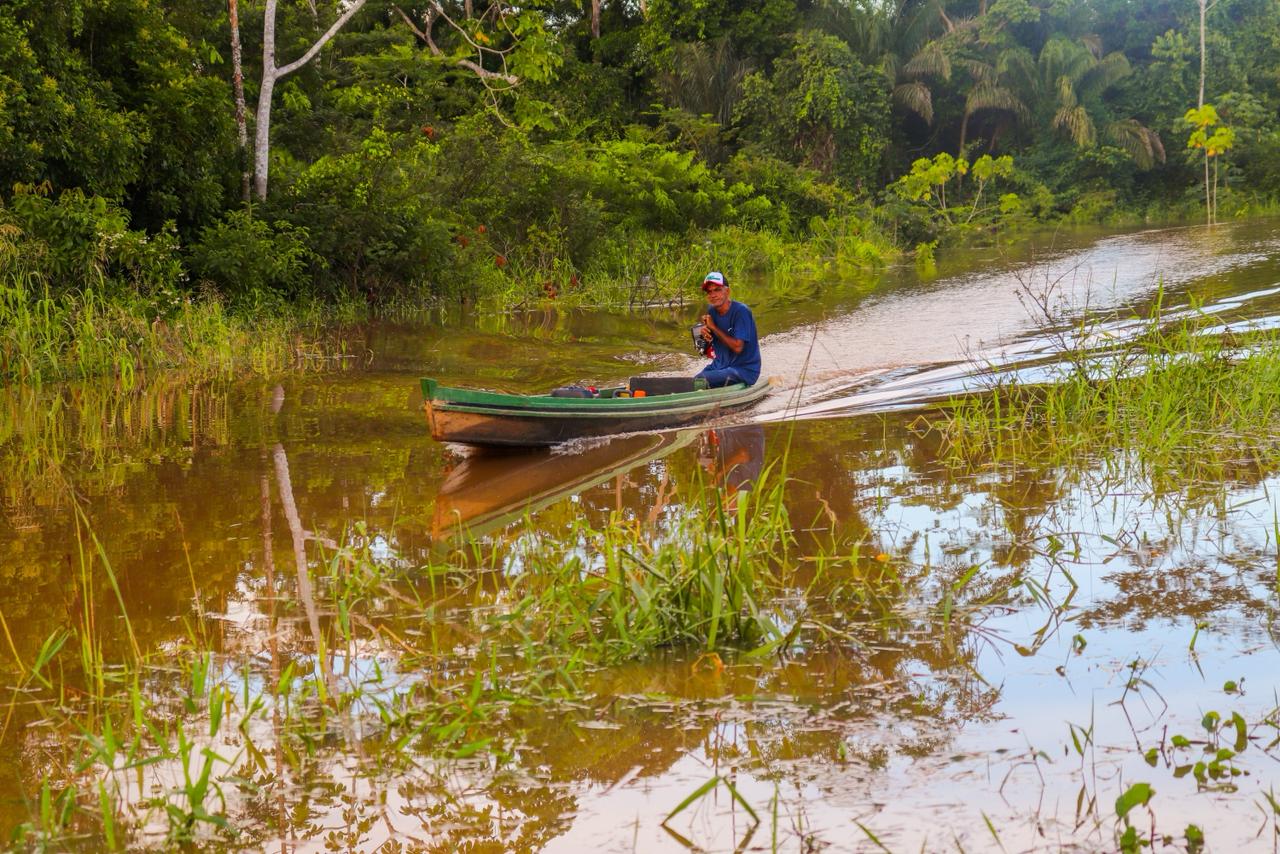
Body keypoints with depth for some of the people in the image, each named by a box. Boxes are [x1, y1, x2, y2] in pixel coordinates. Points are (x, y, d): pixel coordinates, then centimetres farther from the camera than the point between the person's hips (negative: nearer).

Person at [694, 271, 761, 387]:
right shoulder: (711, 311, 4)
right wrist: (704, 333, -11)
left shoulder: (741, 311, -17)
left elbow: (737, 347, -24)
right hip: (719, 365, 7)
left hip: (744, 370, -7)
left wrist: (714, 327, -18)